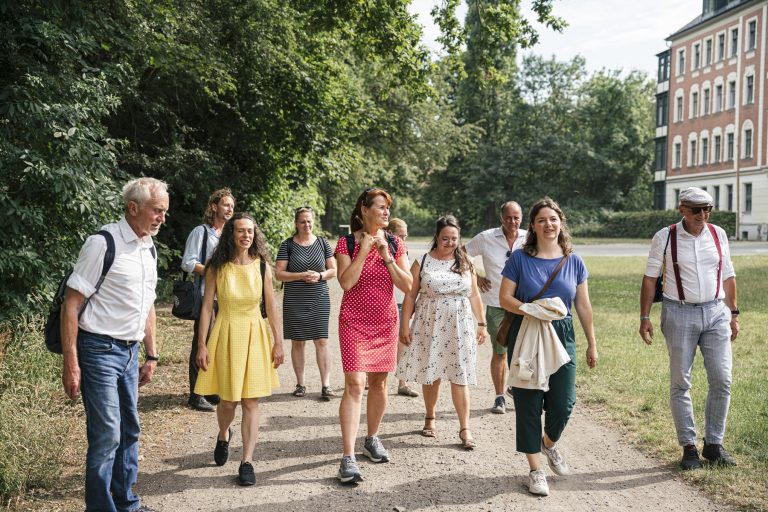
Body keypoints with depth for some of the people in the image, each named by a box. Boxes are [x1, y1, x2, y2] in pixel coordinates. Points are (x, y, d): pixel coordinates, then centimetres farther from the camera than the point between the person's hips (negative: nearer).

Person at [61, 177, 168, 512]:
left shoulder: (149, 249, 10)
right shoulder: (103, 243, -14)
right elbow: (71, 304, -15)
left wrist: (151, 355, 19)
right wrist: (70, 364, -18)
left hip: (130, 351, 8)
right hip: (100, 349, -8)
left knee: (129, 431, 14)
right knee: (107, 436, -6)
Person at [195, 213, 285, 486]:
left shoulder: (262, 266, 0)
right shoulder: (217, 268, -4)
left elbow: (271, 306, 4)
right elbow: (207, 307, -3)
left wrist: (278, 342, 3)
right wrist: (202, 345, -6)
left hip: (255, 335, 1)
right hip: (226, 333, -1)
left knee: (251, 401, 1)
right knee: (228, 400, 5)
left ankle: (247, 462, 9)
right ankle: (223, 435, 39)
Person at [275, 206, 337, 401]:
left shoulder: (322, 243, 6)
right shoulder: (287, 245, 1)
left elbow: (334, 270, 9)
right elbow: (279, 273, -3)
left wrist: (320, 275, -11)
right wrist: (301, 276, -15)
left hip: (319, 300, 0)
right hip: (294, 301, 0)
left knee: (321, 341, -5)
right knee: (297, 342, 6)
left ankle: (326, 385, -5)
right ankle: (300, 384, 16)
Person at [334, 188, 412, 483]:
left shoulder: (394, 244, 4)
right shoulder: (347, 243, -5)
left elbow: (407, 286, -3)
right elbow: (346, 282, -18)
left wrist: (386, 257, -12)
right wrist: (364, 251, -18)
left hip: (385, 322, 4)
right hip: (354, 322, -4)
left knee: (379, 382, 12)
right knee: (354, 384, -13)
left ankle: (372, 439, 32)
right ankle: (348, 457, -13)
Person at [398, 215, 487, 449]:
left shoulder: (466, 263, 6)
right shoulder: (422, 262, -1)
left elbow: (474, 295, 10)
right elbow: (410, 296, 0)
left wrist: (481, 324, 8)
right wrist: (404, 325, -3)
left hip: (459, 326, 1)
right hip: (429, 325, -1)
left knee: (459, 377, -1)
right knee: (430, 374, 9)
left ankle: (465, 428, 3)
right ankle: (430, 418, 29)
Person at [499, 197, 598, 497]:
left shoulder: (574, 262, 5)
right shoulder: (520, 259, -3)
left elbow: (583, 306, 9)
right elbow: (505, 298, -5)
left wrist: (592, 344, 11)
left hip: (562, 336, 2)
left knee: (563, 403, -2)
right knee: (529, 403, 1)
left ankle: (549, 443, 33)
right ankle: (535, 470, 15)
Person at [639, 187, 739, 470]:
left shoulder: (718, 234, 5)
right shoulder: (665, 237, -4)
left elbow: (728, 276, 14)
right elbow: (650, 278, -1)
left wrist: (733, 313, 14)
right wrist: (645, 317, -3)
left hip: (716, 312, 3)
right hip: (679, 314, -3)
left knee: (721, 380, 1)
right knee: (680, 383, 2)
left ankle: (714, 444, 15)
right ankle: (688, 447, 13)